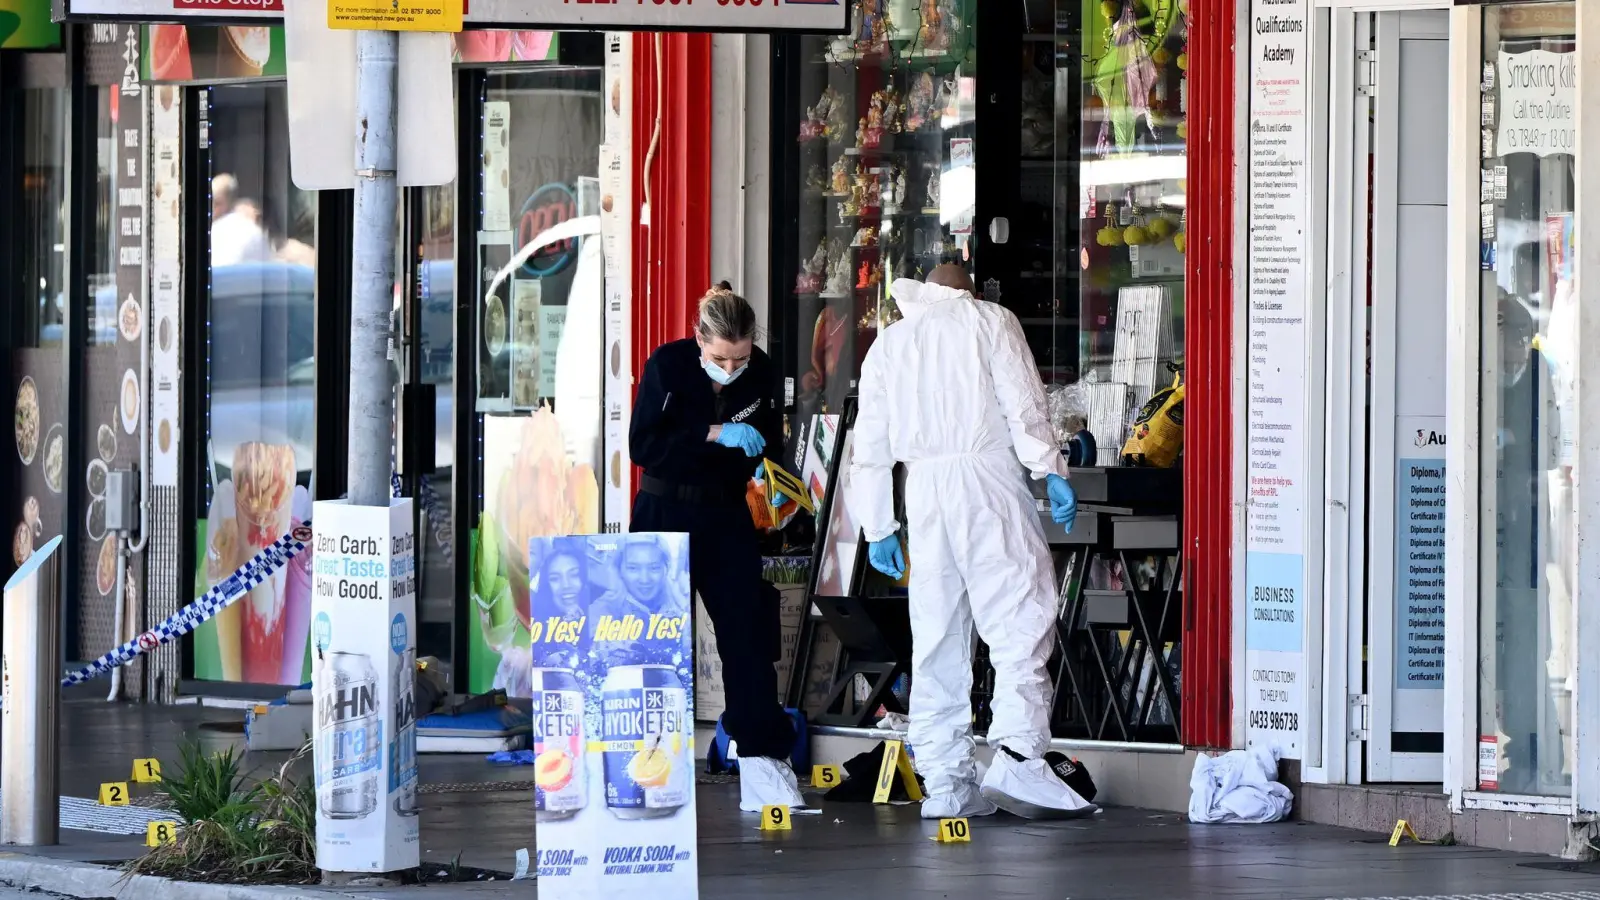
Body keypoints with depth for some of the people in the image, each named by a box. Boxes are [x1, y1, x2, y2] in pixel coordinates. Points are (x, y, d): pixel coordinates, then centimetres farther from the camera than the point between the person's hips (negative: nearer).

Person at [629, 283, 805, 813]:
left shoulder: (761, 373, -4)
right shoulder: (667, 366, -14)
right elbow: (643, 446, -20)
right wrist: (715, 434, -28)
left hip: (726, 515, 3)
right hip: (665, 513, -3)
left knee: (750, 630, -5)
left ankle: (761, 762, -5)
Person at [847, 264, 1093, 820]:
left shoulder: (889, 342, 22)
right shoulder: (989, 320, 11)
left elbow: (871, 445, 19)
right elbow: (1023, 402, -4)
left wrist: (878, 527, 21)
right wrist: (1051, 471, -6)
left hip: (923, 487, 4)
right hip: (988, 473, -4)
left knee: (937, 637, 6)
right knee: (1021, 619, -10)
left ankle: (944, 783, 3)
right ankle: (1018, 753, -27)